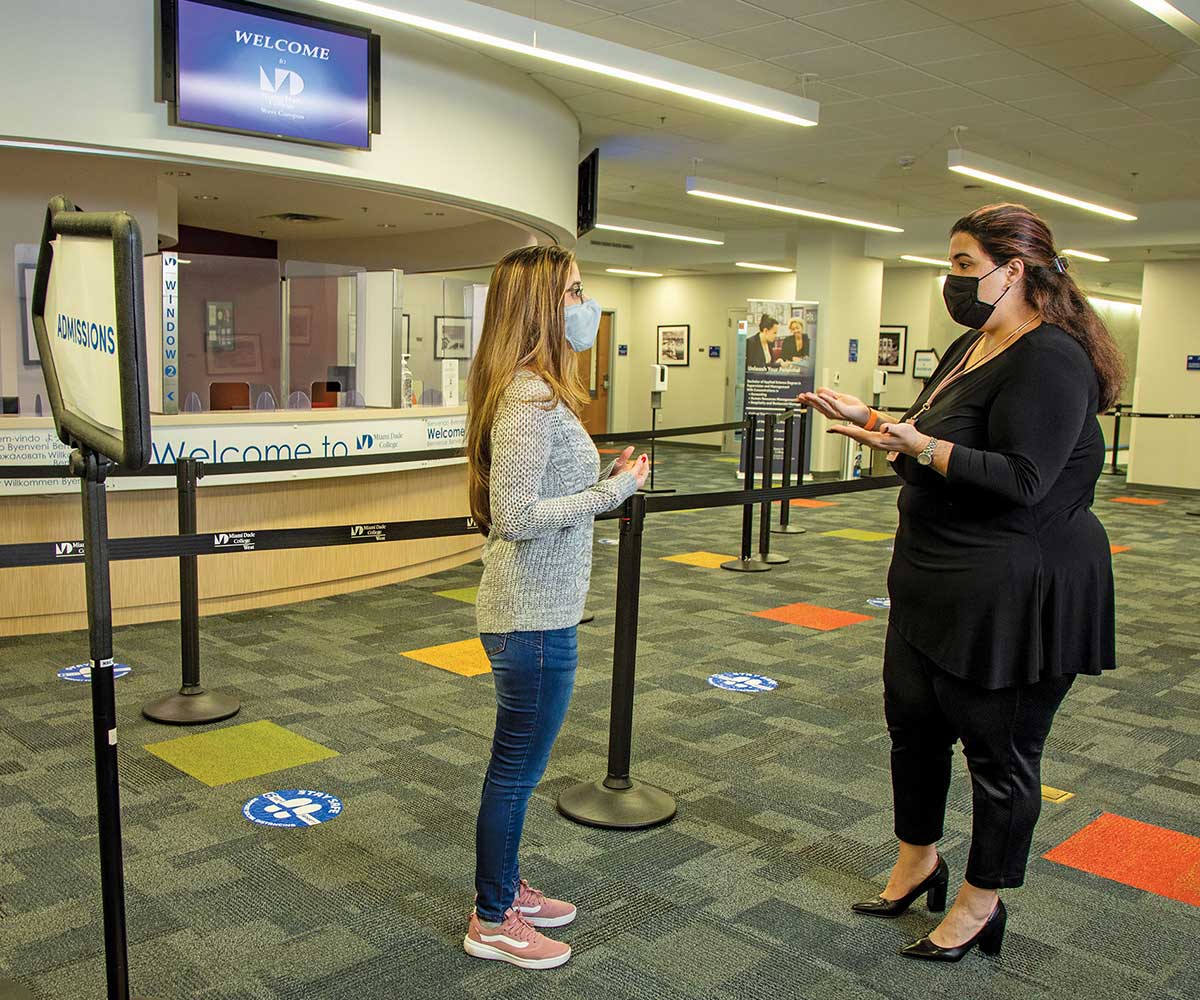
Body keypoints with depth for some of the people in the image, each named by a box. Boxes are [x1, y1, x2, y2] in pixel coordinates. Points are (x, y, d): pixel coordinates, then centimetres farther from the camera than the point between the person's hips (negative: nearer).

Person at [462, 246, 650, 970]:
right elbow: (515, 518, -25)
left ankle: (507, 888, 39)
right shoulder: (530, 399, -22)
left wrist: (606, 481, 7)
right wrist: (611, 491, -19)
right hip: (534, 618, -10)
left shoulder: (536, 391, 10)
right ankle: (492, 922, 24)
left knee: (519, 766, 22)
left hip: (537, 612, 10)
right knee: (518, 769, 6)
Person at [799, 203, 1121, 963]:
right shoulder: (972, 347, 11)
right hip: (940, 583, 10)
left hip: (1013, 597, -10)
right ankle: (918, 861, 40)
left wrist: (918, 447, -32)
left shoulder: (1048, 359, -19)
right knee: (913, 720, 19)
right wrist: (869, 418, 9)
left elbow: (1021, 481, -26)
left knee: (1000, 748, 7)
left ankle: (981, 903, 26)